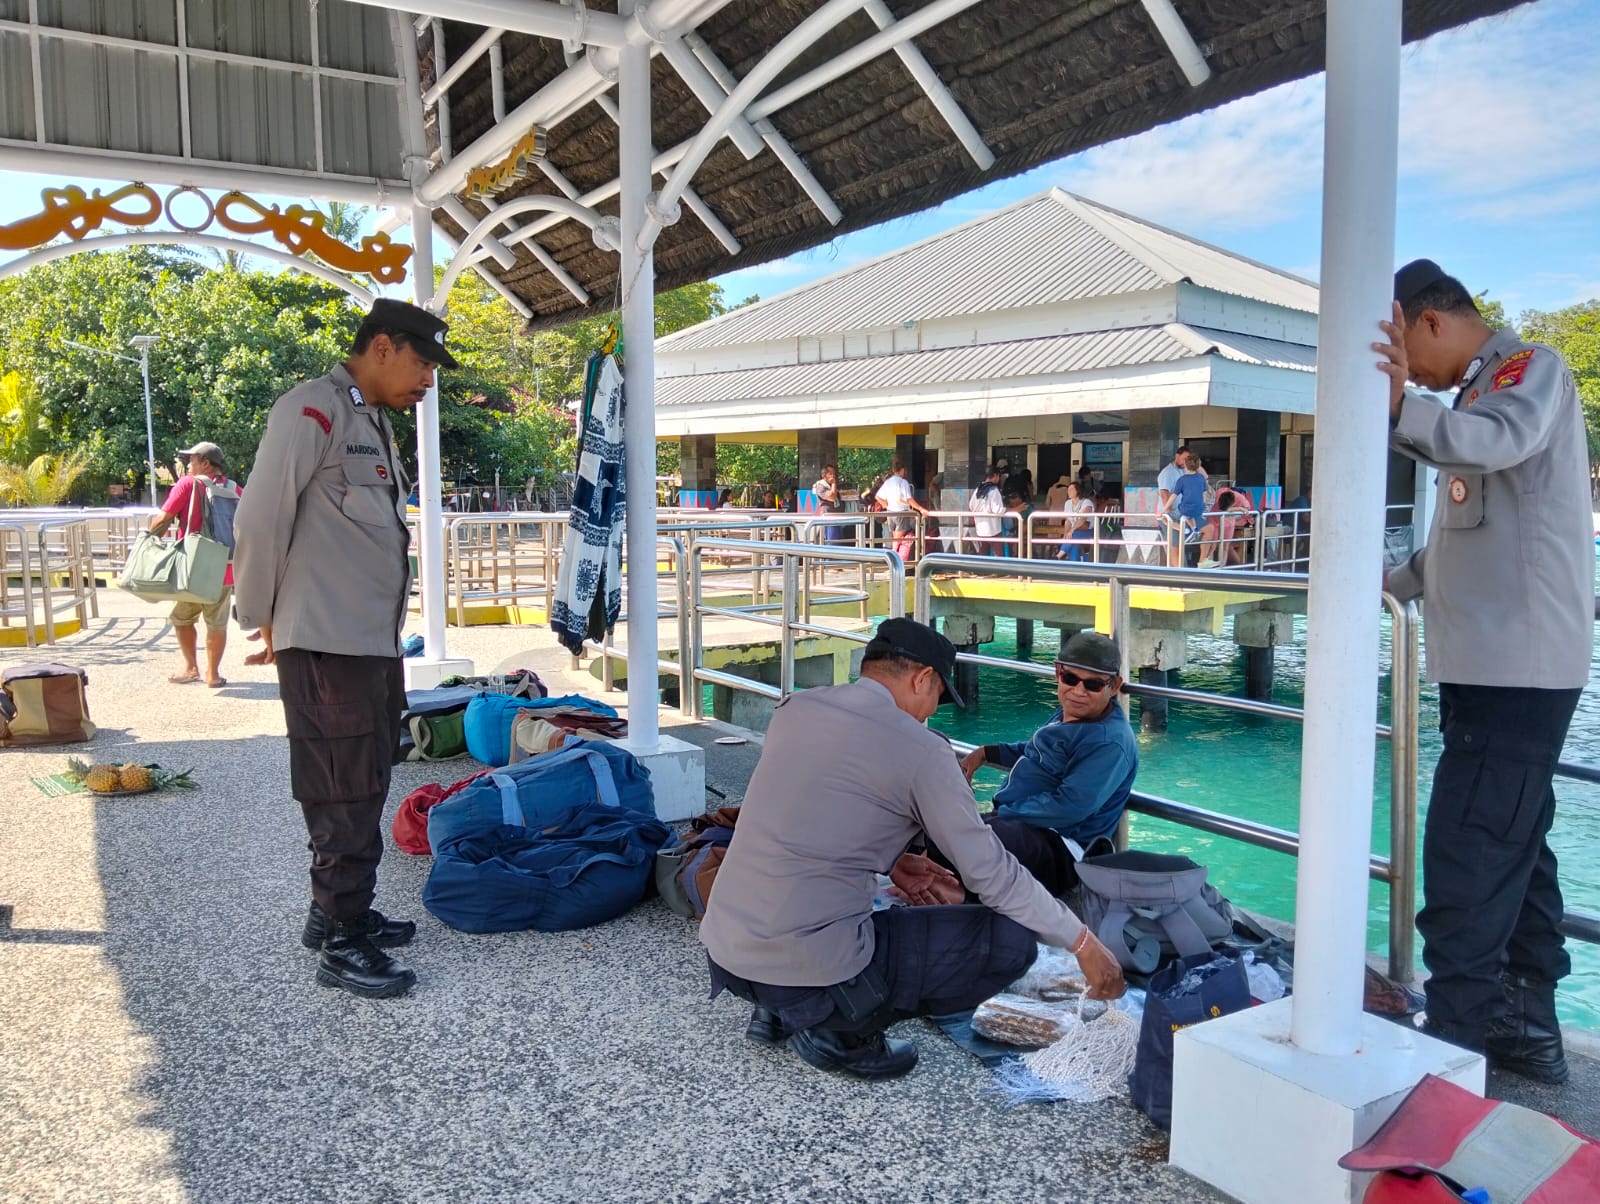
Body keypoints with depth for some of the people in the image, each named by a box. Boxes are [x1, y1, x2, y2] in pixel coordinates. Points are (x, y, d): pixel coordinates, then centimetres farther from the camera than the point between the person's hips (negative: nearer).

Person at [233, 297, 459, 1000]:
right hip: (327, 645, -9)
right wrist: (265, 622, -3)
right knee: (346, 795, -3)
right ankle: (342, 944, 7)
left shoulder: (374, 423, 18)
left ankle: (336, 910, 29)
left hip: (375, 644, 9)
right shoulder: (311, 411, -10)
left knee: (361, 787, 16)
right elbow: (260, 521, -12)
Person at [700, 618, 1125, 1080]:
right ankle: (841, 1031, 2)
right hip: (809, 968, -7)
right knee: (1013, 939, 1)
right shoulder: (920, 749, -10)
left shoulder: (794, 709, 7)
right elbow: (991, 871, -5)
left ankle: (780, 1010, 20)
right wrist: (1083, 942, 6)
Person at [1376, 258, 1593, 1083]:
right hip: (1493, 663, 10)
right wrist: (1395, 582, 23)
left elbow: (1497, 440, -33)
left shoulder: (1532, 367, -8)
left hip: (1517, 664, -10)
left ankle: (1456, 1037, -1)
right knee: (1512, 848, 15)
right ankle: (1526, 1027, 26)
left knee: (1466, 858, -8)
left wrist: (1401, 411, -49)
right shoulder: (1478, 390, 20)